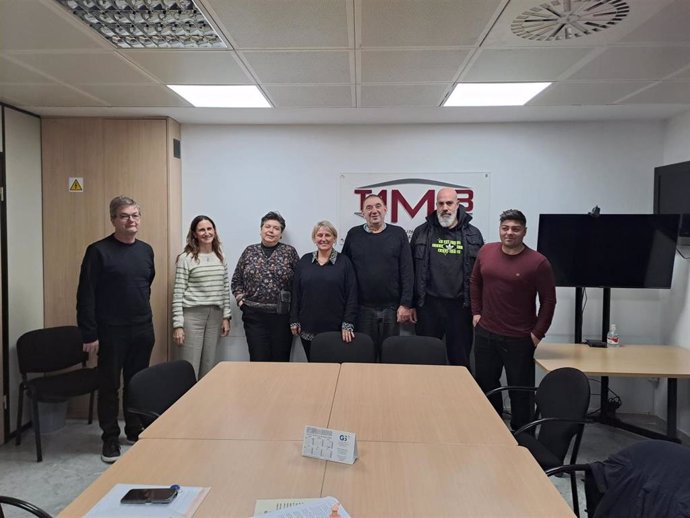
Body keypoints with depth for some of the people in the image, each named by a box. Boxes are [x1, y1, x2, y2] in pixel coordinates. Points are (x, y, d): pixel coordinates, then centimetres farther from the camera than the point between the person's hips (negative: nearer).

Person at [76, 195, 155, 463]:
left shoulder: (146, 250, 7)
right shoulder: (98, 251, -9)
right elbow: (86, 295, -11)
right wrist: (89, 334, -13)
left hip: (143, 330, 5)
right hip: (111, 331, -4)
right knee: (109, 385, 7)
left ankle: (135, 431, 29)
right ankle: (110, 438, 21)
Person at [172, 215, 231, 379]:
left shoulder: (220, 257, 9)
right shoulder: (185, 258, -6)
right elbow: (178, 293, -8)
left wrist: (226, 317, 8)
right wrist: (178, 324, -12)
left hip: (215, 315, 5)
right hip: (192, 315, -5)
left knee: (209, 367, 11)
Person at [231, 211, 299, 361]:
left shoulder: (290, 252, 3)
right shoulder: (249, 251, 9)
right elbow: (236, 280, 15)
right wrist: (240, 299, 3)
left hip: (282, 316, -1)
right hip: (254, 316, 1)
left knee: (281, 360, 4)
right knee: (258, 360, 1)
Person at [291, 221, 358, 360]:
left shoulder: (344, 262, -1)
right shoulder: (304, 261, 7)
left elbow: (352, 295, -4)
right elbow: (296, 293, 8)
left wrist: (347, 325, -10)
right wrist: (294, 321, 3)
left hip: (335, 329, -2)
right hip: (308, 329, 2)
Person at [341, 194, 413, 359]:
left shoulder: (398, 234, 2)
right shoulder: (353, 234, 5)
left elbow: (407, 271, -1)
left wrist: (405, 304, -7)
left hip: (392, 308, 0)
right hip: (362, 308, 0)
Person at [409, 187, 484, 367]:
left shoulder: (473, 234, 3)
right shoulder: (422, 232, 3)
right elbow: (411, 270, 4)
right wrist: (411, 304, 2)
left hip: (460, 306, 0)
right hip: (428, 305, 0)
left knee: (460, 359, 11)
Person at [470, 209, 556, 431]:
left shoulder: (538, 262, -13)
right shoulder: (486, 251, 1)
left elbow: (548, 300, -7)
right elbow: (475, 282, 15)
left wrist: (538, 333, -7)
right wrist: (476, 312, 9)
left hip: (519, 339, -5)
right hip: (485, 333, 5)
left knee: (520, 389, 6)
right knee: (485, 383, 18)